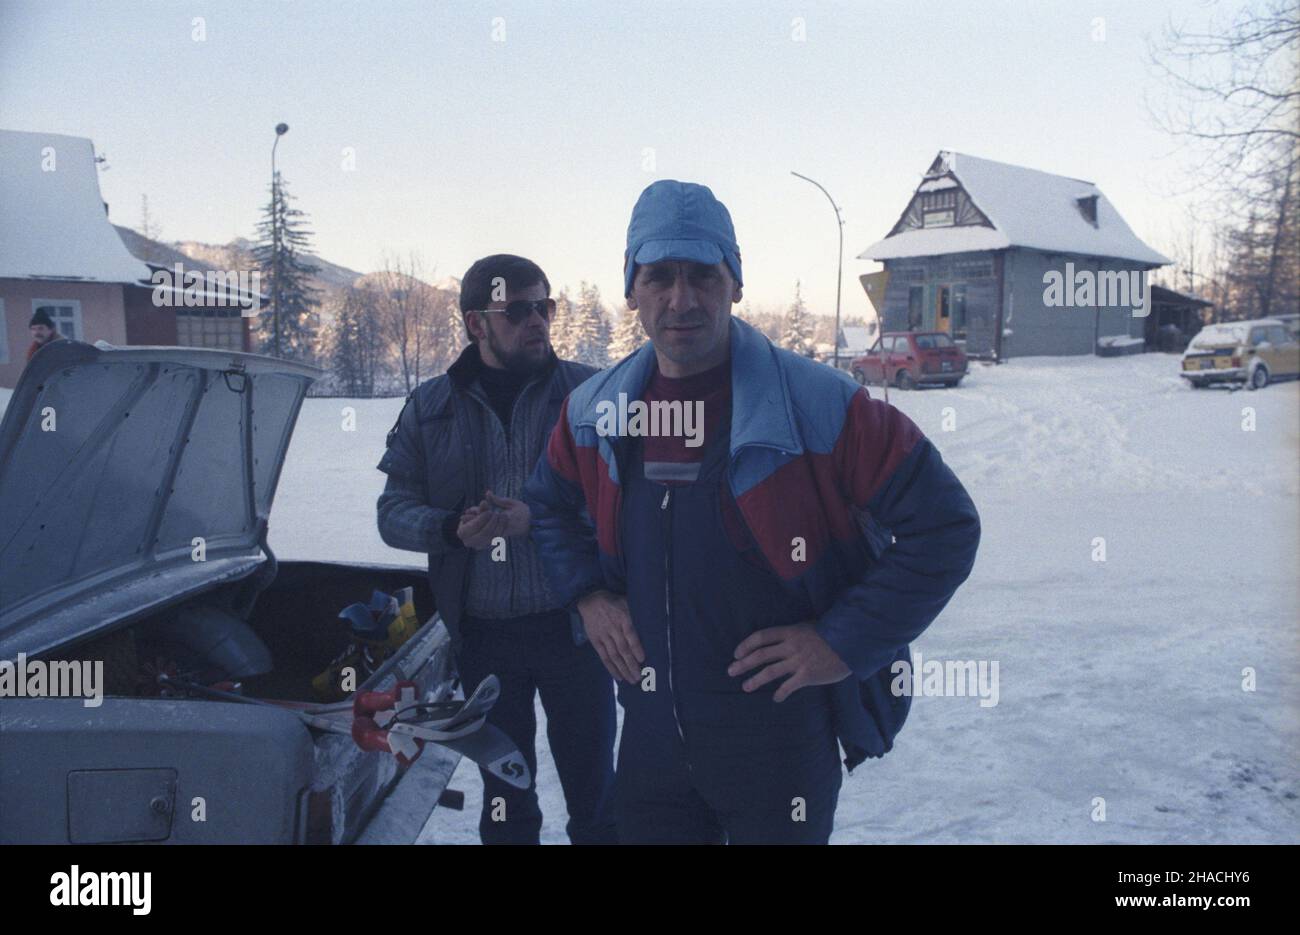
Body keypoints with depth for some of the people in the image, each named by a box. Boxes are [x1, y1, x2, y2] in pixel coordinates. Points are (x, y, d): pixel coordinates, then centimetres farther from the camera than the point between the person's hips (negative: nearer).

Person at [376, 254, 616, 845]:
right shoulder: (431, 407, 4)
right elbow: (394, 512, 3)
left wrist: (539, 519, -24)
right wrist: (452, 528, -17)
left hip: (571, 627, -2)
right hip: (481, 635, 2)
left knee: (593, 789, 8)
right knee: (504, 795, 19)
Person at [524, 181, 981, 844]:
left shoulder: (817, 404, -17)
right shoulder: (595, 410, -1)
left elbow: (944, 525, -13)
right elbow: (550, 504, 20)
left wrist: (844, 642, -15)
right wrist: (586, 594, 5)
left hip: (778, 745, -4)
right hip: (650, 735, 5)